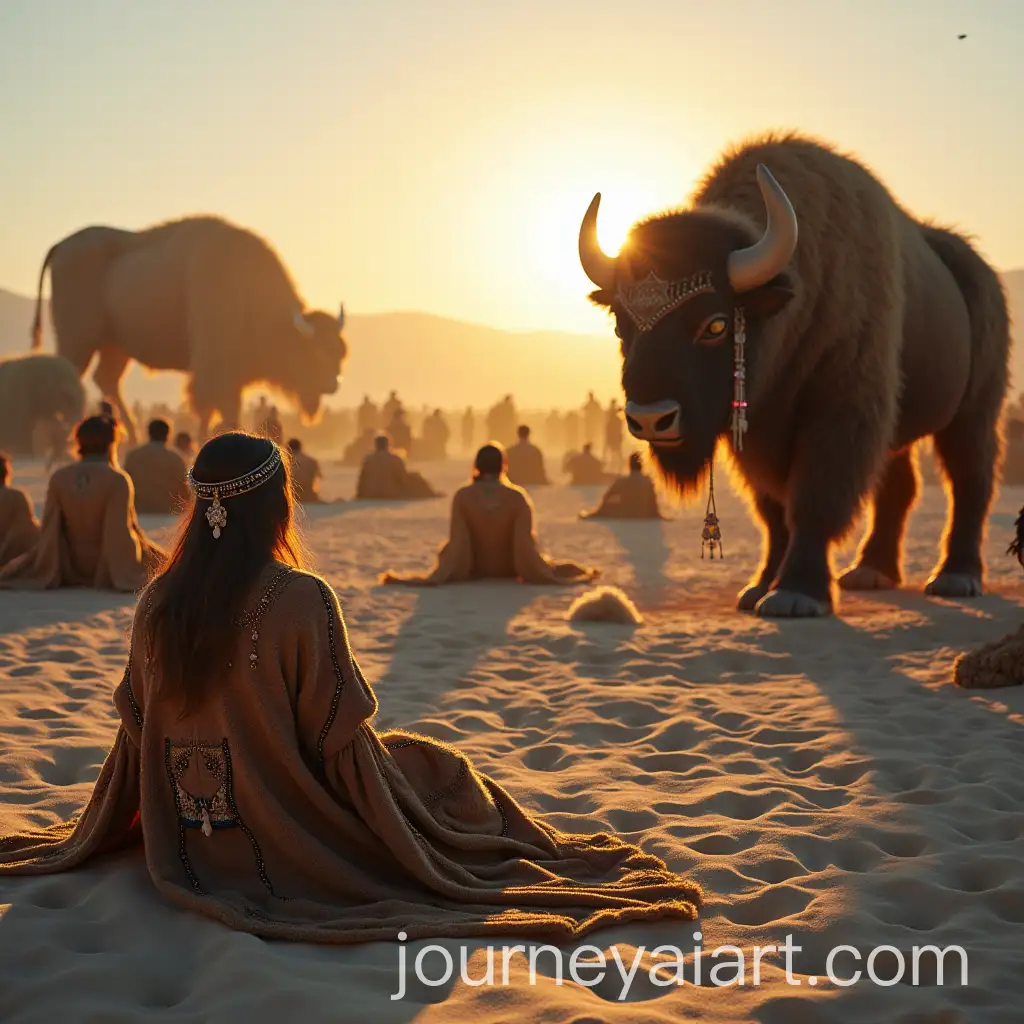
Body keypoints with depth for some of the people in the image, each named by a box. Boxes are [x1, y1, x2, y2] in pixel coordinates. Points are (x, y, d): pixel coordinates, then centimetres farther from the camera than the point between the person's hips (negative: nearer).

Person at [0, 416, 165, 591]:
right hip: (107, 569, -5)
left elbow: (49, 530, -4)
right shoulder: (118, 479, -19)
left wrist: (46, 573, 6)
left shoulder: (59, 478, -8)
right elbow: (121, 532, -19)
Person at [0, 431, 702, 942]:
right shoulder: (301, 599, -21)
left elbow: (139, 731, 4)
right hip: (295, 842, -5)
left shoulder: (159, 603, -5)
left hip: (186, 845, 6)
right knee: (432, 763, 21)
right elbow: (339, 741, -16)